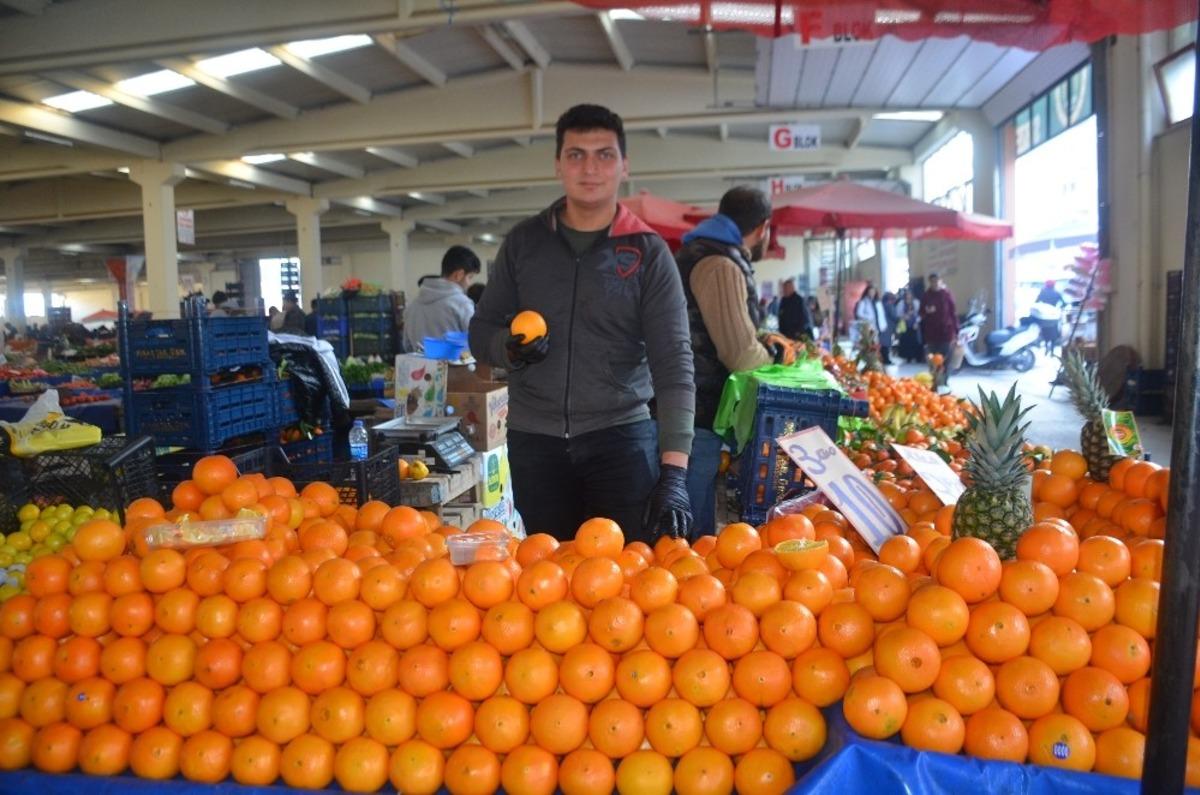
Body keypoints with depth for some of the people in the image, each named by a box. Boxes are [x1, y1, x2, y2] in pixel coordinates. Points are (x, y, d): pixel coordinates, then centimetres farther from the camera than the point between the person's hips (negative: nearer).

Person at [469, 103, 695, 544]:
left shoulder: (648, 252, -3)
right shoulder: (523, 242, 5)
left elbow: (674, 365, -10)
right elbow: (481, 330, 11)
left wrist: (674, 470, -21)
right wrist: (510, 348, -14)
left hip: (622, 436, -2)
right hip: (534, 441, 3)